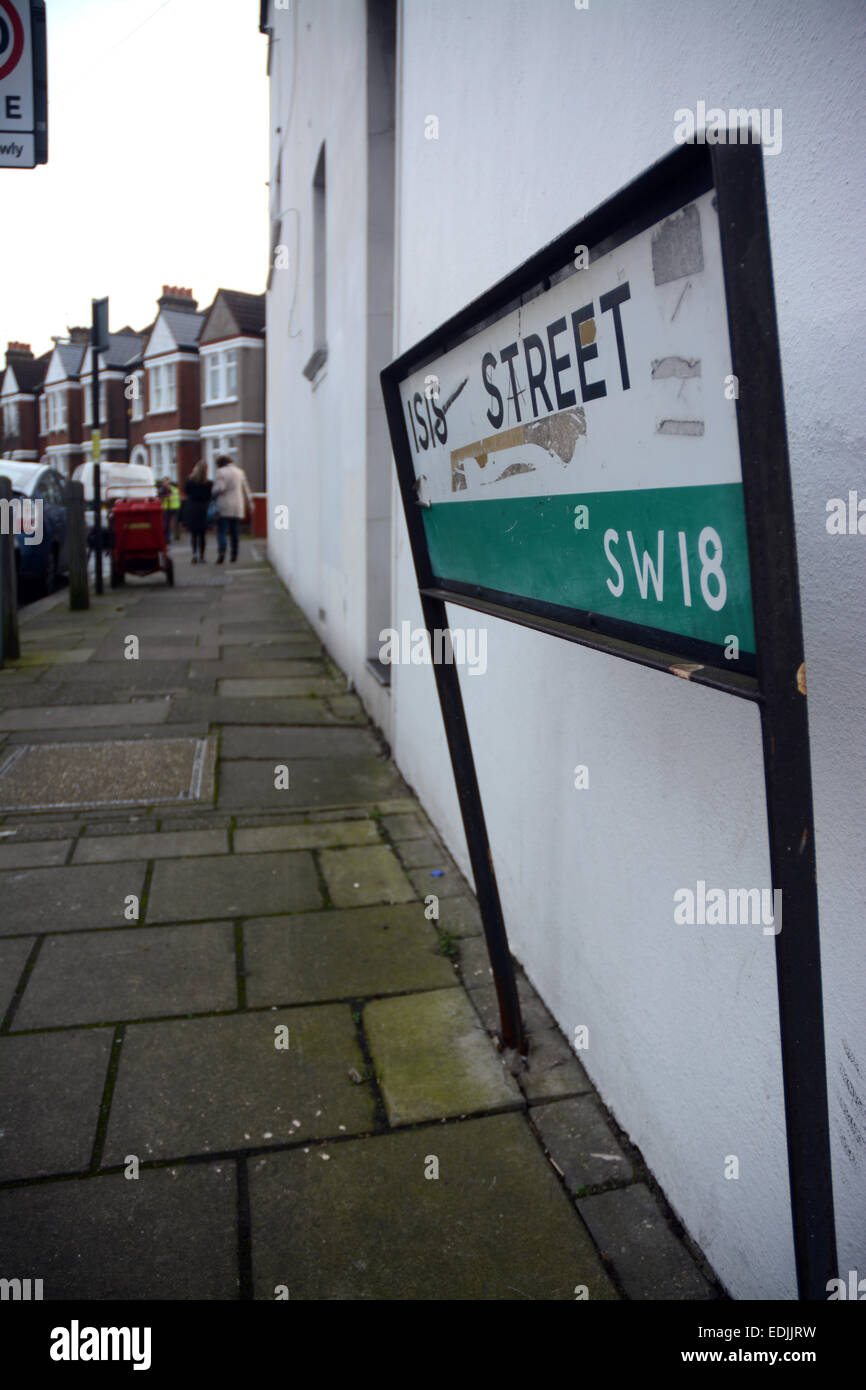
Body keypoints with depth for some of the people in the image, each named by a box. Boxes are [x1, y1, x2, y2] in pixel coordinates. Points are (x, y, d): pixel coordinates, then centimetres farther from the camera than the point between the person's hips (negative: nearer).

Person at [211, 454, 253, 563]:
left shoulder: (221, 472, -6)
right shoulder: (240, 472, 12)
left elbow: (219, 488, -16)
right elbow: (246, 490, 17)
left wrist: (214, 496, 2)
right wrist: (250, 503, 25)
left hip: (224, 506, -5)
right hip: (238, 507, 5)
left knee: (222, 531, -5)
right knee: (235, 532, 9)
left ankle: (221, 552, -21)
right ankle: (234, 554, 10)